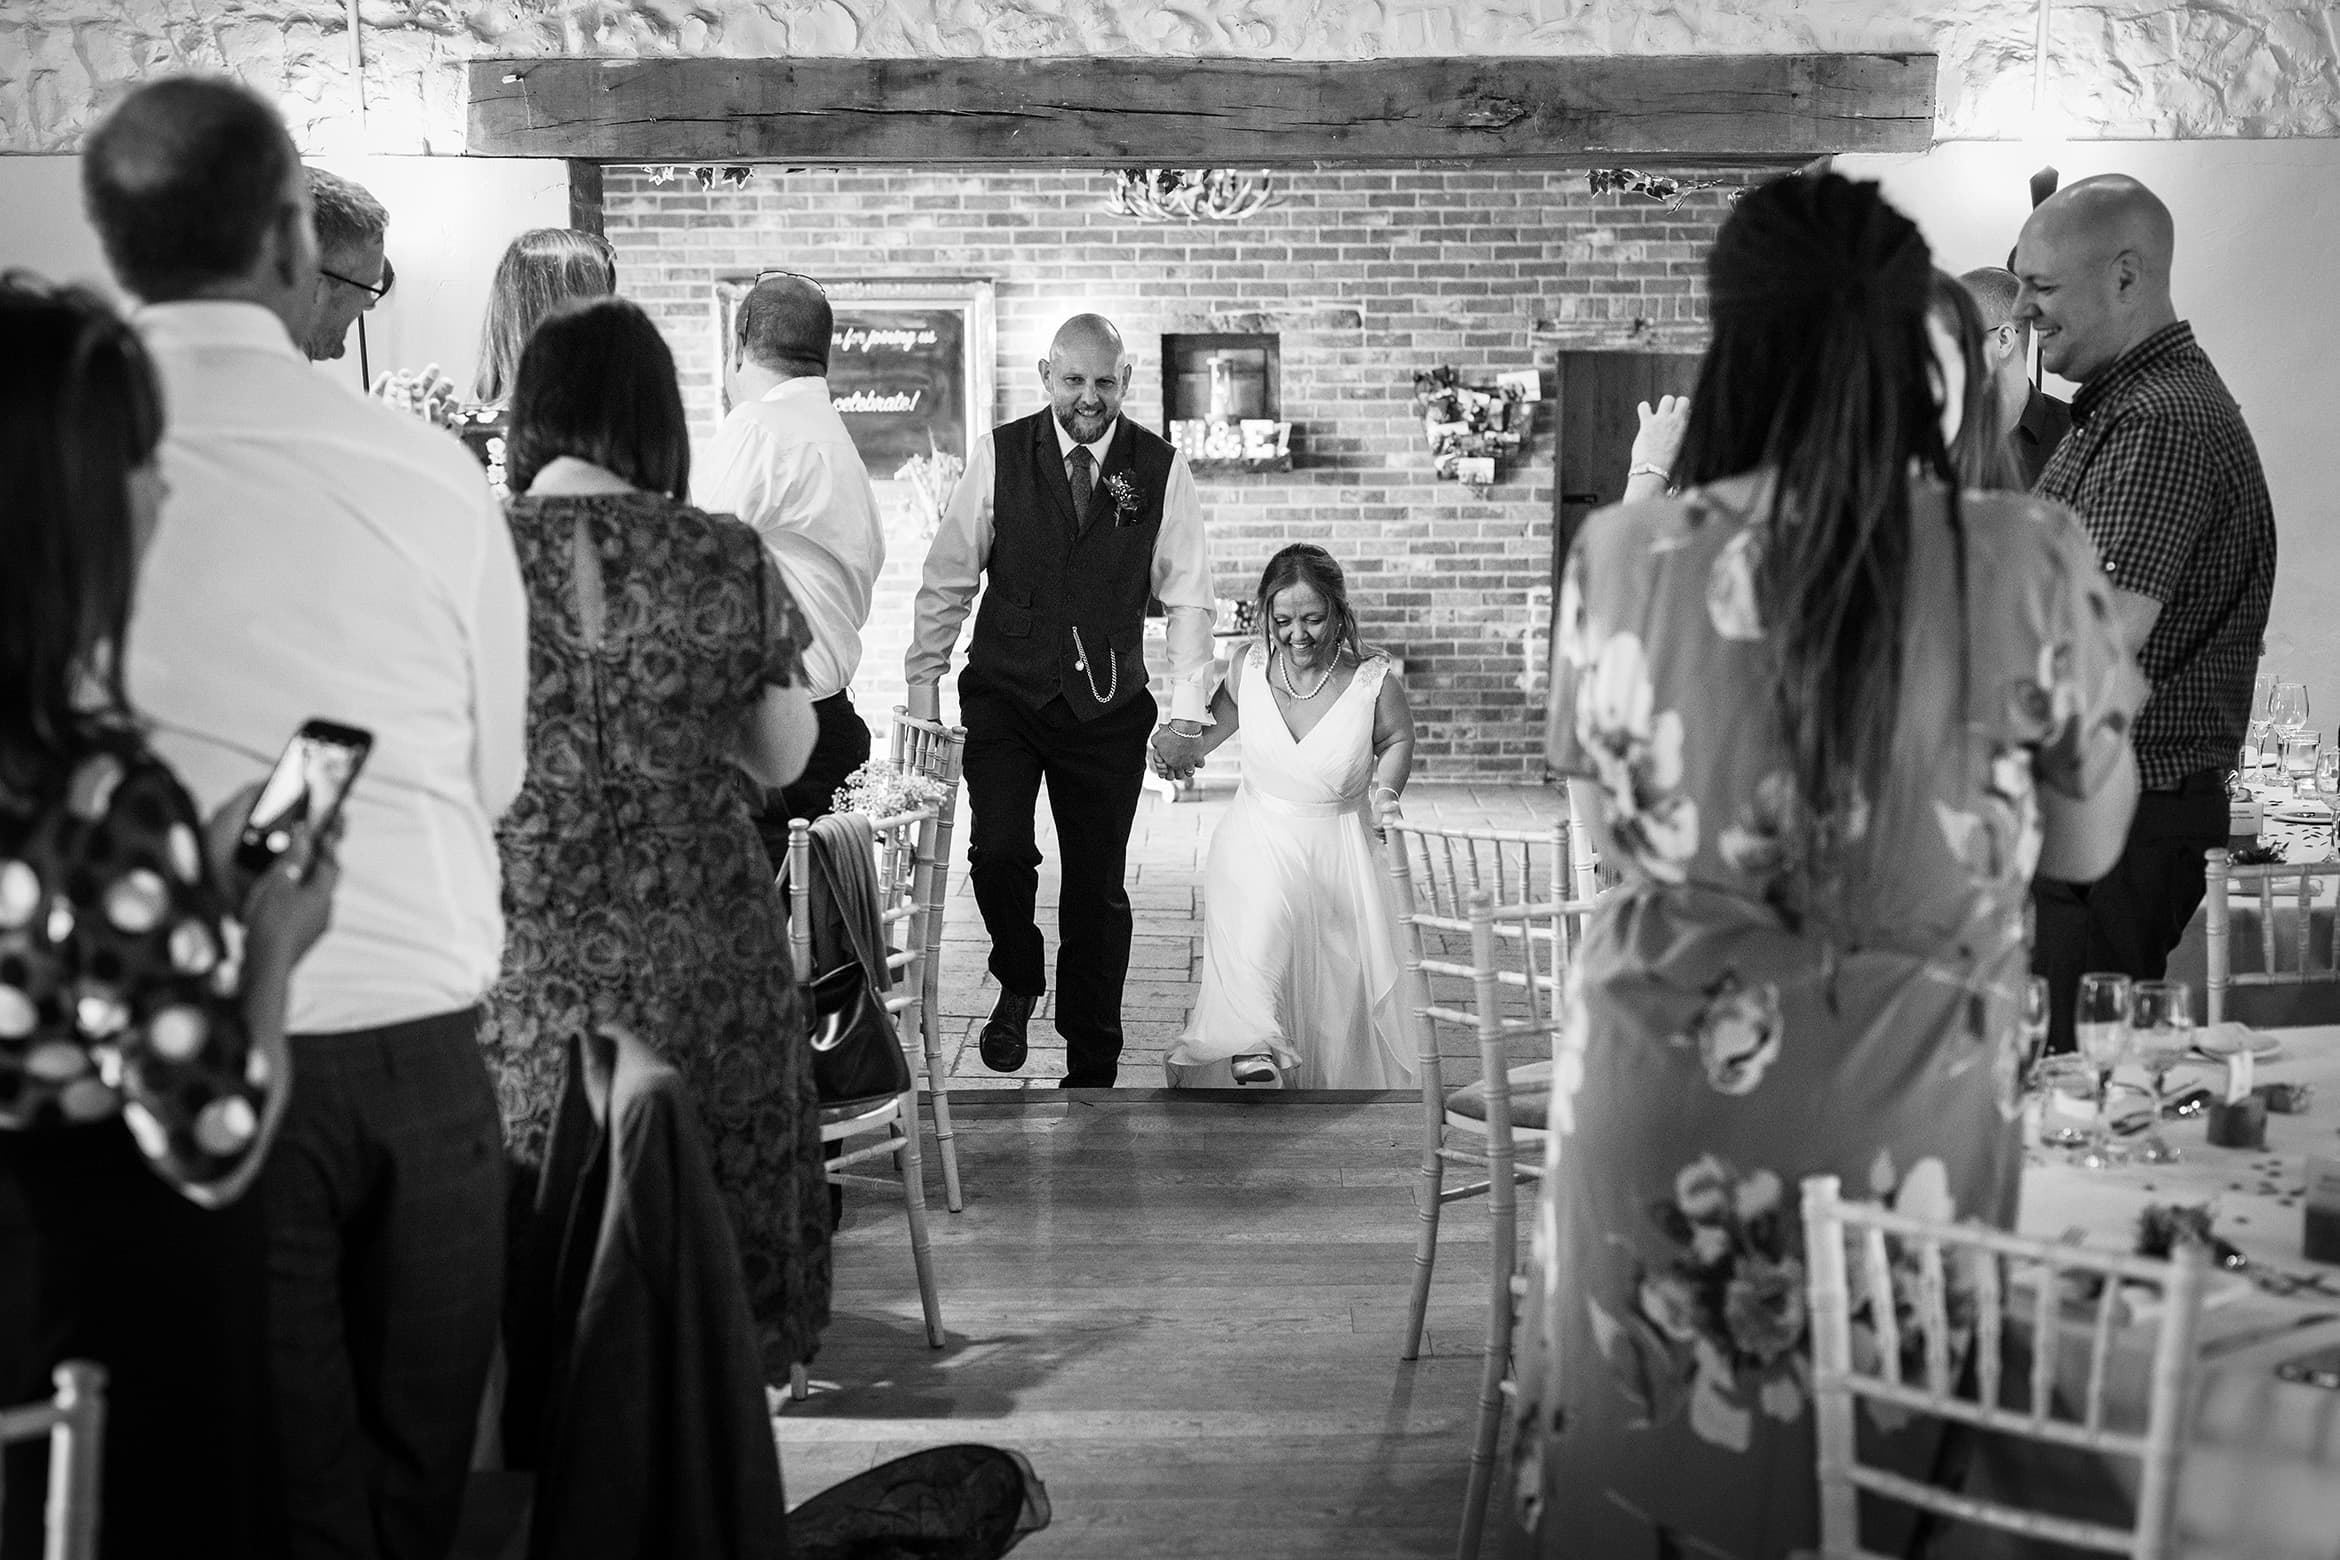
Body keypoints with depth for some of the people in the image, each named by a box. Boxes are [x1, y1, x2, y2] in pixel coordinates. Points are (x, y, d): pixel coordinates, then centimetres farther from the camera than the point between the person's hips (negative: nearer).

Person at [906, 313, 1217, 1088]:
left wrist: (1187, 712, -7)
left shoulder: (1161, 470, -2)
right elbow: (949, 575, 2)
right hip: (1004, 695, 0)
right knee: (998, 852, -16)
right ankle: (1018, 985, 16)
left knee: (1098, 886, 5)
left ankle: (1092, 1072, 19)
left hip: (1108, 707, 0)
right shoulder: (1001, 454, -2)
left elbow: (1188, 597, -1)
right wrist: (923, 678, -1)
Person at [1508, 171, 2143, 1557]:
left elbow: (1614, 821, 2)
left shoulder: (1623, 557, -13)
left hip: (1659, 1099, 1)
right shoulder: (2030, 564, -15)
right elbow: (2088, 846, 0)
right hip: (1908, 1114, 0)